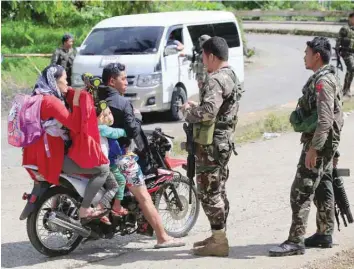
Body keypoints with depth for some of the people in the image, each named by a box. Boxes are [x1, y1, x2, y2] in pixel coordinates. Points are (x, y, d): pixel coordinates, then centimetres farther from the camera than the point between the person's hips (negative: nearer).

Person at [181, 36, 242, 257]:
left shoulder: (216, 80, -19)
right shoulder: (232, 77, 14)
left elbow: (207, 112, -30)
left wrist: (189, 110, -12)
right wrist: (196, 108, 9)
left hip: (211, 143, -10)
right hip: (225, 141, 10)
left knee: (209, 192, -5)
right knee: (218, 190, 16)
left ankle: (219, 241, -2)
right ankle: (219, 236, 24)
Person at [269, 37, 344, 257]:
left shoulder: (323, 81, -19)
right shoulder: (327, 78, 14)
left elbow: (325, 119, -25)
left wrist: (313, 148, -26)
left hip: (319, 142, -11)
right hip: (325, 143, 11)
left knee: (301, 192, -11)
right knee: (322, 188, 16)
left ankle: (295, 241, -10)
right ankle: (325, 234, 25)